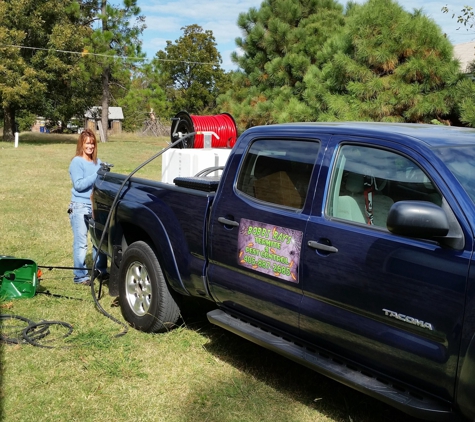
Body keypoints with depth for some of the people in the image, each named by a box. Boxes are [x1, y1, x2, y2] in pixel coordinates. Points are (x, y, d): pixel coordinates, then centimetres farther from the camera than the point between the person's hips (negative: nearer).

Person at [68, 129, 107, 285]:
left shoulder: (97, 162, 12)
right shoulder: (77, 162, -6)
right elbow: (78, 185, -16)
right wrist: (96, 175, -21)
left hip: (96, 206, 6)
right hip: (80, 207, -6)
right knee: (81, 243, -3)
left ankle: (101, 270, 25)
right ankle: (80, 276, 4)